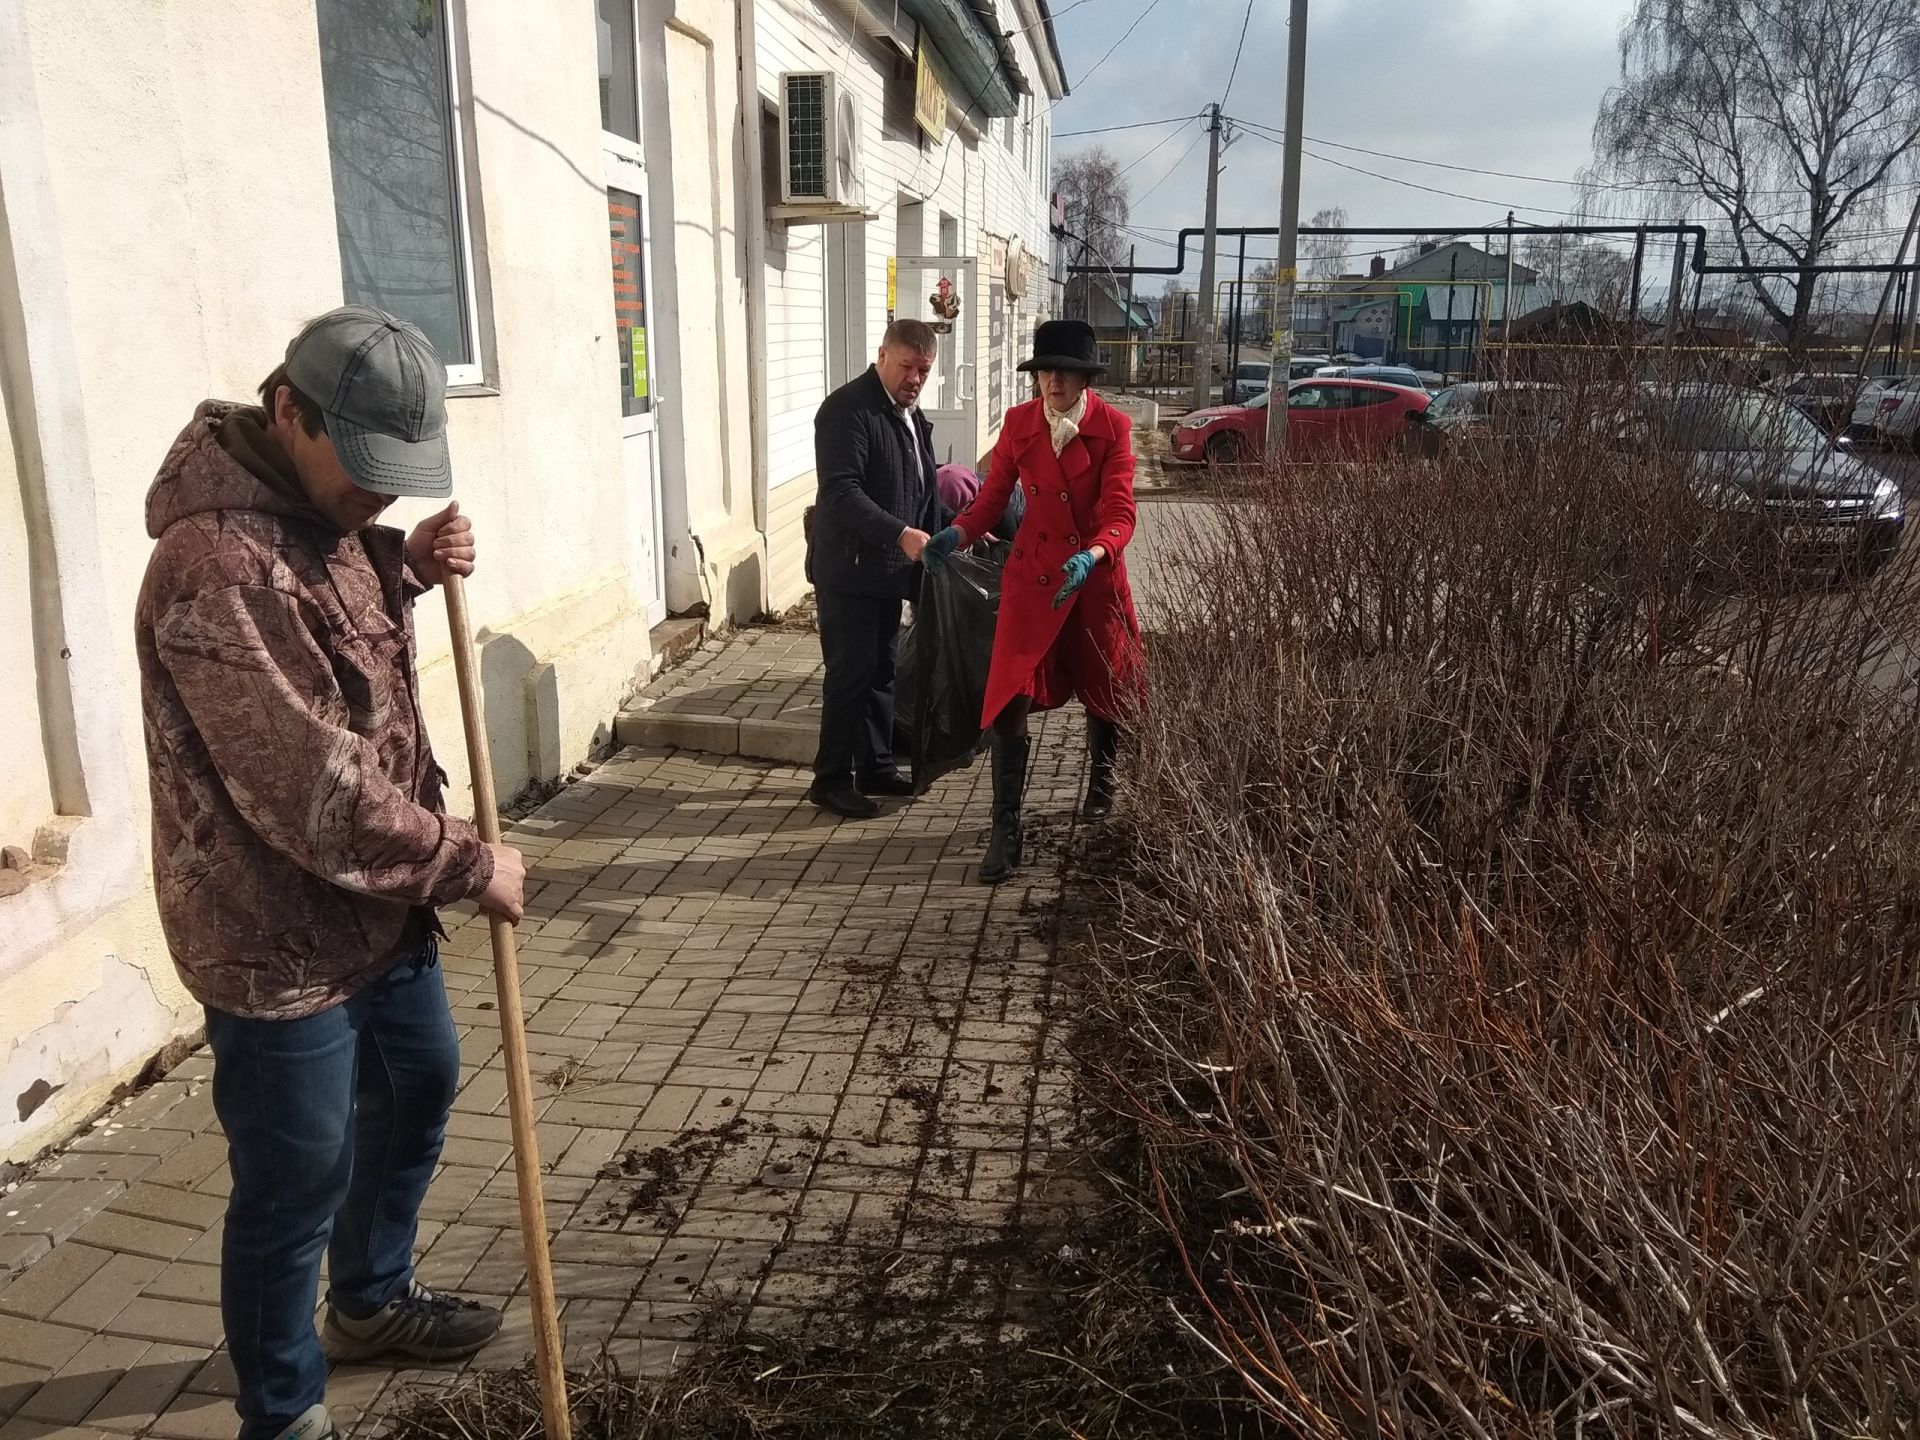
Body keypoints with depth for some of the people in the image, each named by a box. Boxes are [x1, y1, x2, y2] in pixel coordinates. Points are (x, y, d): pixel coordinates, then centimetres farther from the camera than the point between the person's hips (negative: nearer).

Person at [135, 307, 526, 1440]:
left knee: (420, 1084, 25)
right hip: (280, 934, -10)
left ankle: (372, 1299, 49)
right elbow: (314, 794, -30)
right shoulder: (216, 563, -28)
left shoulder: (319, 505, 2)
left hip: (377, 899, 10)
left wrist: (410, 563, 1)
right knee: (296, 1184, 6)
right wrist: (468, 863, -18)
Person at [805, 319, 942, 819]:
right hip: (849, 569, -9)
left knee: (882, 670, 14)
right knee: (850, 674, -4)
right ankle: (831, 780, 7)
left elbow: (921, 489, 22)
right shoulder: (848, 409, -16)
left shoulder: (909, 412, 13)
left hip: (889, 569, 9)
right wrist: (901, 534, -33)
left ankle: (875, 768, 25)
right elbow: (840, 492, -26)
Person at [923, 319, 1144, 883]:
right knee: (1009, 699, -12)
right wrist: (956, 534, -20)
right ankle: (1006, 832, -6)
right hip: (1032, 574, 1)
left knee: (1105, 691, 18)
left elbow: (1120, 513, -16)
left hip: (1097, 576, 0)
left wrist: (1091, 556, -35)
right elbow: (992, 497, 0)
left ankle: (1101, 790, 47)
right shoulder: (1019, 422, -2)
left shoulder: (1113, 427, -9)